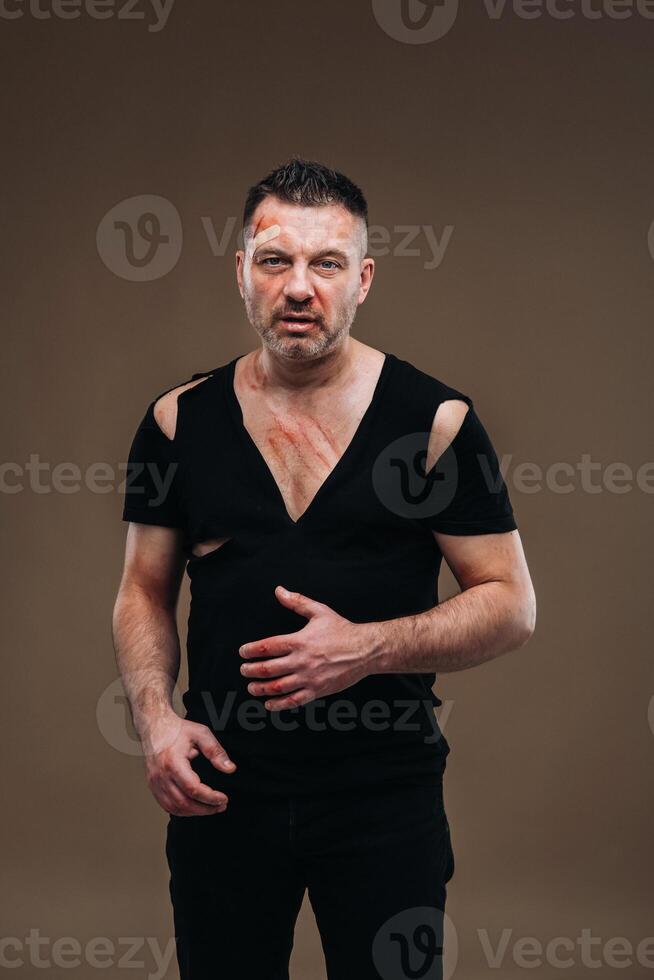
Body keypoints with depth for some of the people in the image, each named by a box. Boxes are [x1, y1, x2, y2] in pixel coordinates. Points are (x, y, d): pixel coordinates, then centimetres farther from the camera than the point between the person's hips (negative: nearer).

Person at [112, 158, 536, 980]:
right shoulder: (180, 420, 2)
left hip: (385, 795, -2)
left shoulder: (435, 419, -5)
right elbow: (144, 590, 11)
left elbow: (510, 604, -3)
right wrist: (155, 718, -6)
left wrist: (368, 648, -18)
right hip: (221, 784, 2)